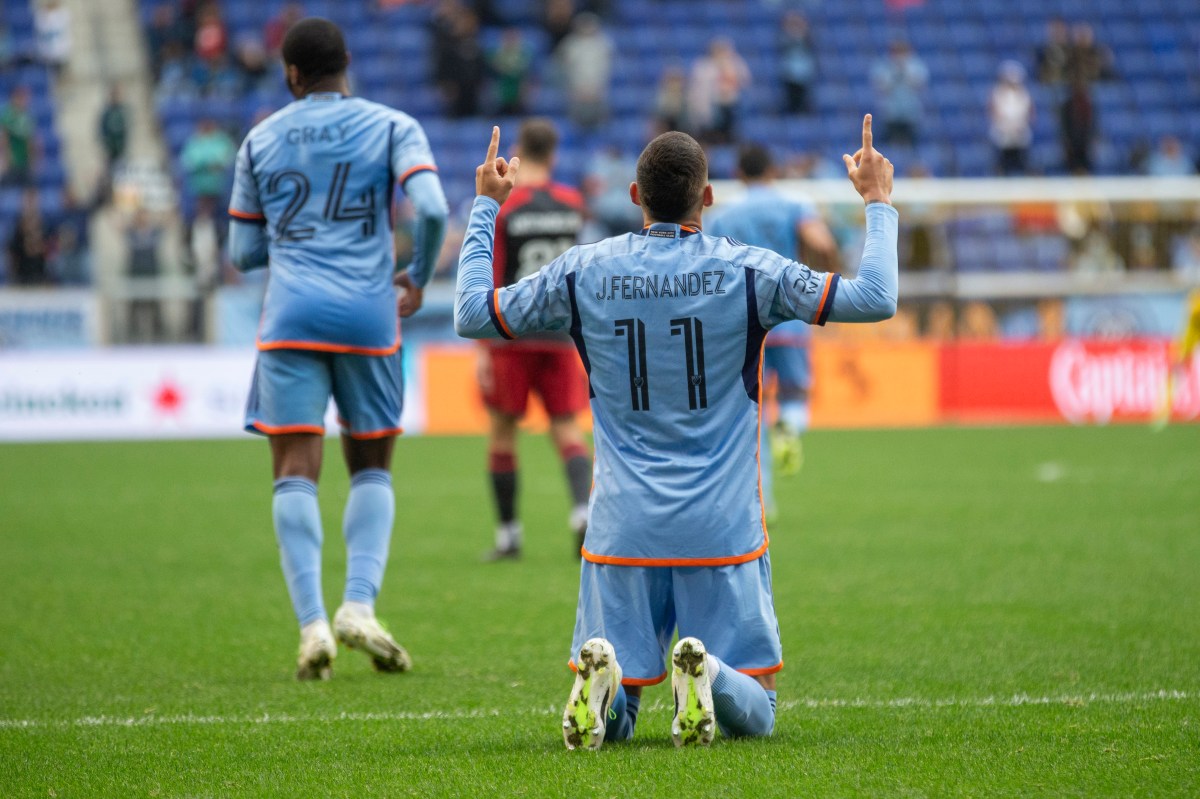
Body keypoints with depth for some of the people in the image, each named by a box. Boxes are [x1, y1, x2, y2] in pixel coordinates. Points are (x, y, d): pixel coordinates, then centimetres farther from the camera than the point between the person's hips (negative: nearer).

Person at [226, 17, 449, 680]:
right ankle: (359, 606, -5)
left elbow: (243, 253, 13)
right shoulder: (391, 127, 5)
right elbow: (432, 208, -11)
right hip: (367, 316, 0)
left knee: (296, 472, -2)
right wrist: (418, 279, 6)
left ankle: (312, 623, -15)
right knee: (372, 469, 13)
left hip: (291, 319, 0)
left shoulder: (261, 140, 10)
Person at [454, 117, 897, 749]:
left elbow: (471, 314, 14)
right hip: (723, 529, -2)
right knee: (753, 714, 7)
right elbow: (875, 299, -2)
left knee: (609, 719, 11)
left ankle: (601, 680, -25)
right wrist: (878, 203, 12)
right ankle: (708, 674, -28)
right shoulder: (747, 271, -3)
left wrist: (486, 208, 25)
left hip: (622, 528, 2)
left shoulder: (581, 271, 2)